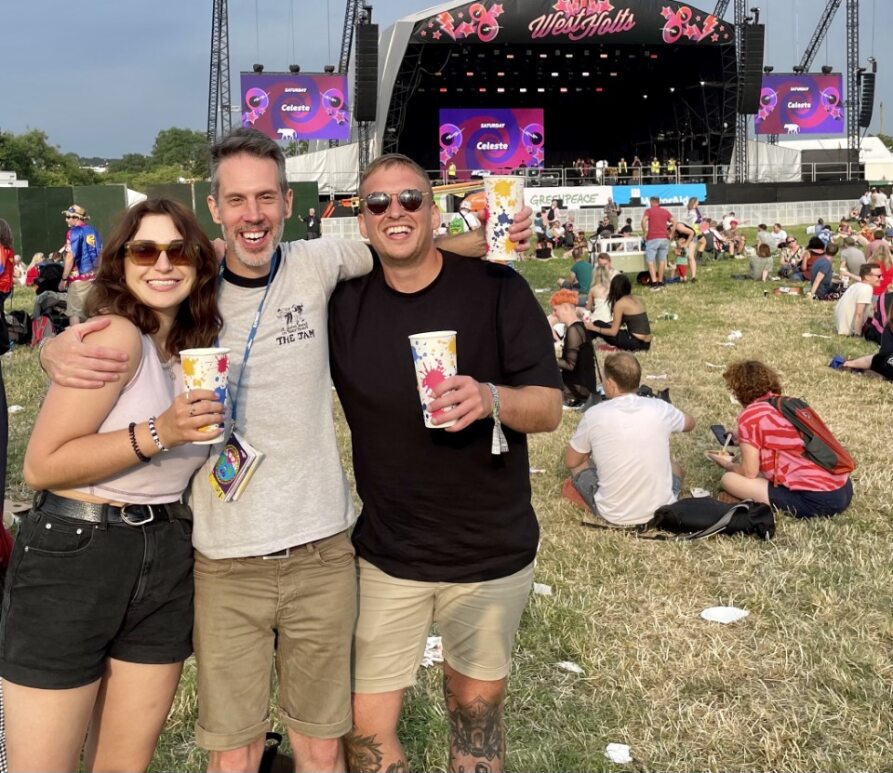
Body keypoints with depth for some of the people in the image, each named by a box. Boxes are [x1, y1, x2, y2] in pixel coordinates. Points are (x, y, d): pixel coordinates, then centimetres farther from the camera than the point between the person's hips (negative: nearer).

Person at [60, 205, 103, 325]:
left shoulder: (74, 232, -9)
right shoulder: (93, 231, 11)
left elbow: (70, 257, -15)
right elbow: (100, 255, 15)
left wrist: (64, 278, -11)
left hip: (78, 278, -7)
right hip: (94, 276, 7)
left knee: (74, 312, -3)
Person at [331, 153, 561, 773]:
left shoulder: (496, 288, -11)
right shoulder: (342, 301, -3)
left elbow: (549, 409, -12)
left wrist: (490, 399, -32)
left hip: (493, 553, -1)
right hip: (387, 555, 2)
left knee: (477, 711, 17)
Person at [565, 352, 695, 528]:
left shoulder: (594, 415, -12)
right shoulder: (660, 408, -6)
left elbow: (570, 461, 4)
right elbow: (690, 423, 19)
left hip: (612, 515, -3)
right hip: (660, 511, 3)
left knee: (578, 464, 25)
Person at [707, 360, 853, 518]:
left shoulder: (750, 415, -6)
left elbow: (749, 472, -2)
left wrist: (728, 465, 19)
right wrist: (746, 442, 41)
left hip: (816, 500, -8)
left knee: (728, 479, -1)